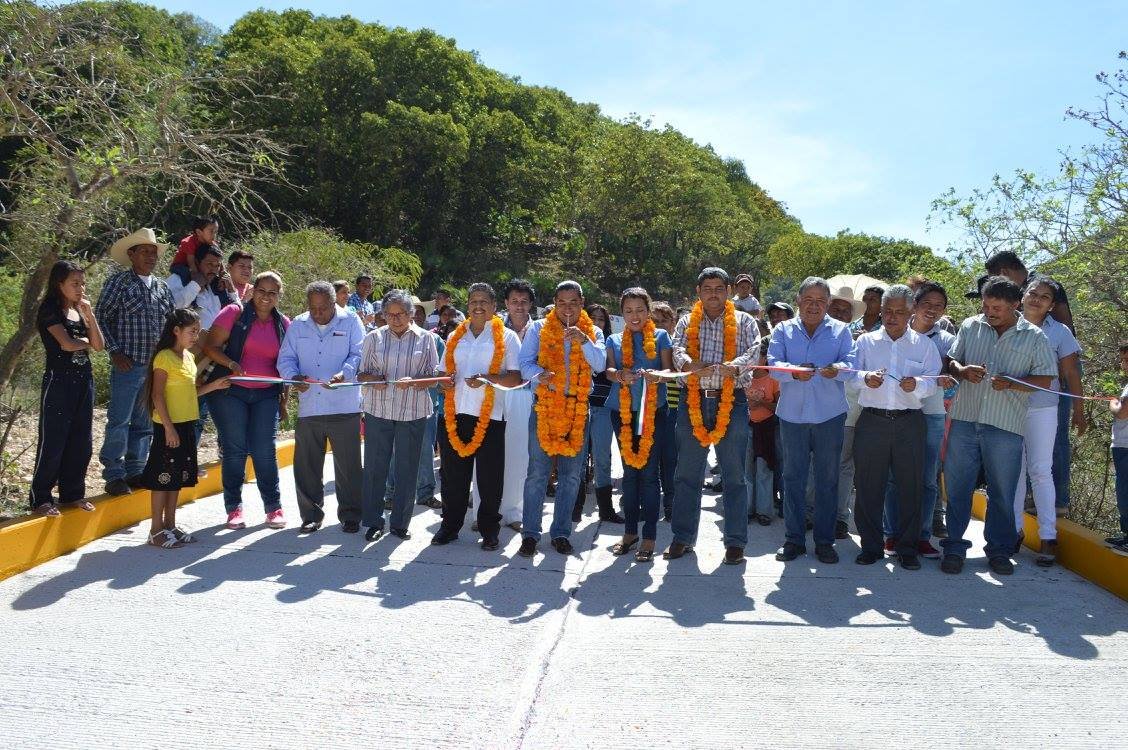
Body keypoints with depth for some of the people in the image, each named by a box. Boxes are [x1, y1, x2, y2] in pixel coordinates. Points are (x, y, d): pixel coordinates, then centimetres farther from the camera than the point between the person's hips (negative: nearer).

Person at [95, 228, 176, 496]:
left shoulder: (163, 287, 13)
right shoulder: (118, 283, -2)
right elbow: (101, 319, -3)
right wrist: (115, 351, -10)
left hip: (158, 367, 5)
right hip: (128, 366, -5)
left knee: (145, 423, 11)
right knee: (119, 421, -3)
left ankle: (135, 471, 20)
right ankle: (114, 475, 6)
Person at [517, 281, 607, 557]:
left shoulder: (593, 333, 10)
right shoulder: (539, 329, 6)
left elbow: (599, 365, -5)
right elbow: (525, 363, -2)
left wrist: (584, 341, -20)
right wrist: (539, 375, -22)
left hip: (579, 409, 2)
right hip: (545, 407, -2)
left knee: (571, 475, 6)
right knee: (537, 473, -2)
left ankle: (561, 533, 17)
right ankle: (530, 534, 6)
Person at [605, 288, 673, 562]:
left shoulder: (661, 336, 7)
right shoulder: (614, 340, 13)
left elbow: (669, 369, 0)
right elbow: (608, 370, -1)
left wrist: (657, 375, -24)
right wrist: (621, 374, -25)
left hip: (653, 409, -3)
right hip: (622, 410, 3)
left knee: (649, 471, -4)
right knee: (629, 470, 10)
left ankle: (650, 536, 2)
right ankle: (630, 531, 19)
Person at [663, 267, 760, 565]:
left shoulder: (744, 322, 7)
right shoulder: (686, 322, 11)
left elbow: (754, 351, -10)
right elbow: (678, 351, -6)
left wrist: (734, 366, -31)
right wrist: (690, 365, -29)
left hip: (732, 402, -2)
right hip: (694, 401, 2)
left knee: (734, 475, 2)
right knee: (687, 474, 7)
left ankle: (735, 541, 12)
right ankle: (683, 537, 18)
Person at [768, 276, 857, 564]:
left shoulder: (841, 331, 8)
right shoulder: (783, 330, 8)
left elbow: (852, 364, -5)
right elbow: (774, 364, -5)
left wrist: (836, 370, -28)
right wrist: (794, 372, -27)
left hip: (830, 415, 0)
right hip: (792, 414, 0)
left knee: (827, 479, 5)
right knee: (793, 478, 5)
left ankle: (824, 541, 15)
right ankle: (794, 539, 16)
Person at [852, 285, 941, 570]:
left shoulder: (924, 344, 10)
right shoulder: (866, 341, 11)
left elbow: (933, 381, 0)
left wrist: (917, 384, -23)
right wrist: (866, 378, -21)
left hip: (909, 422, 0)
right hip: (871, 421, 0)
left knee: (910, 485, 3)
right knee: (868, 484, 2)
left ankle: (908, 548, 14)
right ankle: (871, 546, 13)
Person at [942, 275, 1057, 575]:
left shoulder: (1034, 337, 2)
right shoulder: (970, 326, 8)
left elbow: (1044, 380, 1)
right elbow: (951, 361, 14)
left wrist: (1011, 383, -15)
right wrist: (963, 371, -9)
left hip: (1005, 426, -2)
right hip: (964, 419, 2)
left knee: (1002, 491, 8)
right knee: (957, 485, 5)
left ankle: (999, 550, 22)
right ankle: (954, 546, 17)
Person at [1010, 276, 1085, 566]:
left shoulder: (1059, 332, 1)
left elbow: (1071, 374, 3)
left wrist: (1079, 412, 3)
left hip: (1042, 409, -2)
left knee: (1041, 471, -1)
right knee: (1014, 470, 9)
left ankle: (1048, 537, 5)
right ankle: (1014, 529, 19)